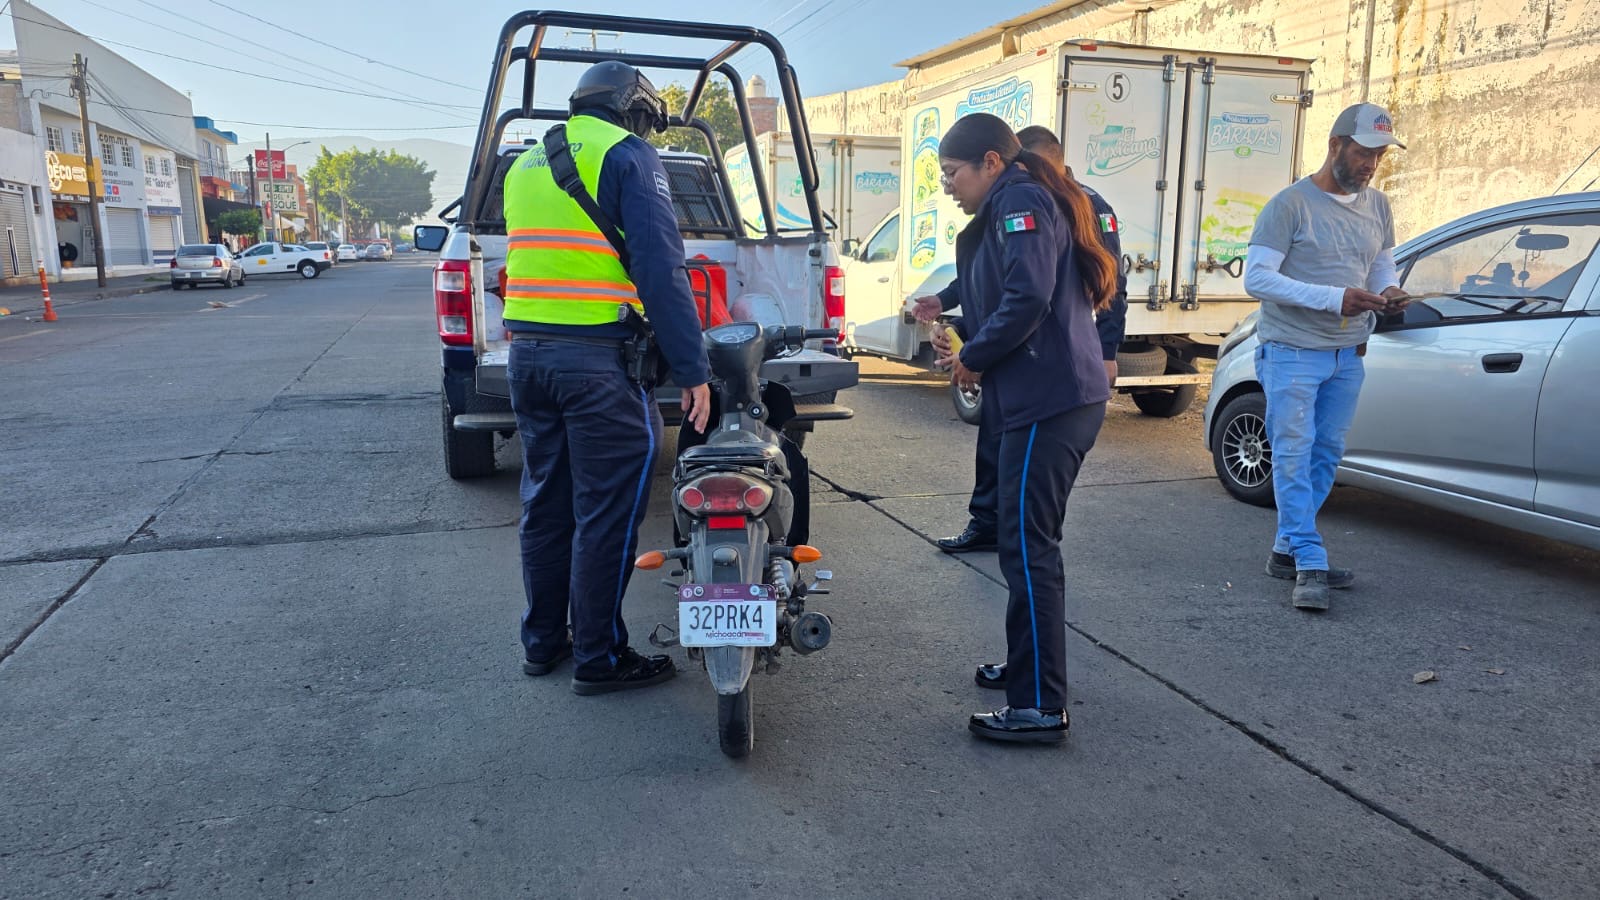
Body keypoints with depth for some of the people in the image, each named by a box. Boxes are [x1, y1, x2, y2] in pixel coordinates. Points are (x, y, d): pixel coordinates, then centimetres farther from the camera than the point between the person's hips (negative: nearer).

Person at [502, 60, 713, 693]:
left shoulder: (525, 164, 21)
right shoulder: (629, 156, -5)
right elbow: (660, 272, -14)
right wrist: (692, 371, -14)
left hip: (527, 354, 8)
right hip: (599, 362, -8)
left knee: (547, 504, 16)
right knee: (605, 514, 0)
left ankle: (542, 642, 26)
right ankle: (599, 658, 9)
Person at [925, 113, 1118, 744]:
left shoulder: (1021, 203, -9)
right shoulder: (1009, 208, 22)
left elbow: (1028, 297, -22)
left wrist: (974, 357, -10)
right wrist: (964, 343, 7)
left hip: (1048, 404, -11)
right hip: (1058, 398, 11)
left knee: (1027, 546, -9)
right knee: (1029, 542, 19)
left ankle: (1041, 707, -3)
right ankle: (1029, 666, 34)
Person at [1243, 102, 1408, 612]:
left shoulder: (1377, 206, 10)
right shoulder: (1292, 204, -11)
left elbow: (1384, 264, 22)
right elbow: (1256, 277, -16)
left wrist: (1389, 291, -4)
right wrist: (1334, 298, -23)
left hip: (1347, 355, 7)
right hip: (1293, 353, -7)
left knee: (1326, 455, 10)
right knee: (1294, 456, -8)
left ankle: (1287, 550, 21)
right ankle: (1311, 566, -5)